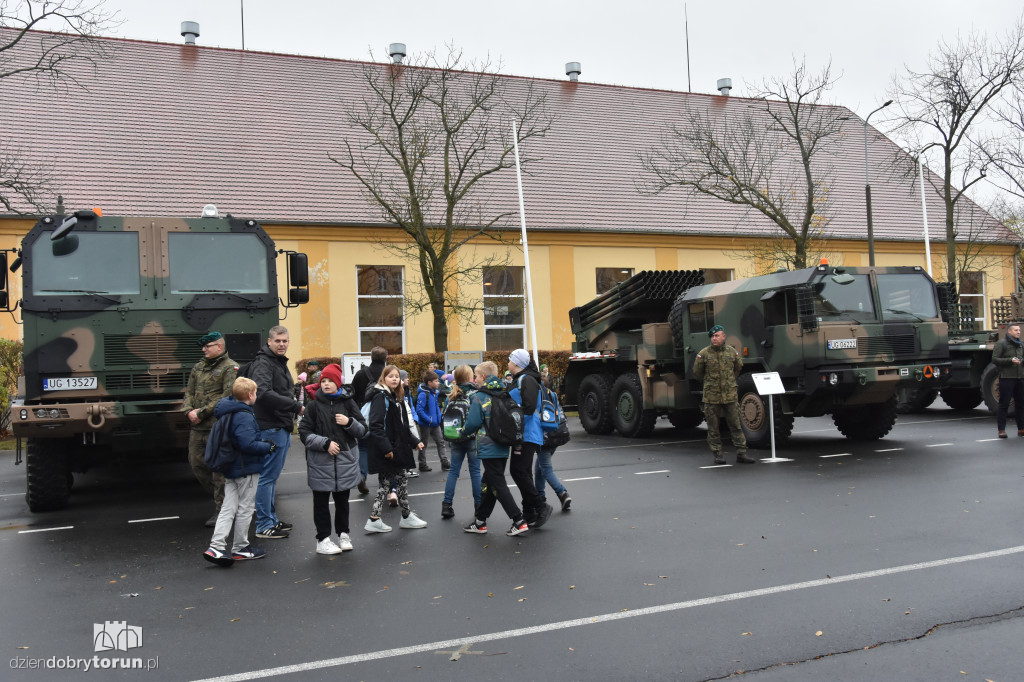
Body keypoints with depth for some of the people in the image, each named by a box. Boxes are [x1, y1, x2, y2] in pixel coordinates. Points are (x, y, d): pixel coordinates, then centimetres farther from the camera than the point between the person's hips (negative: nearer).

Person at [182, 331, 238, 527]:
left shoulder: (230, 368, -6)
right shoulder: (198, 367, 17)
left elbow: (228, 396, -15)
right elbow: (189, 392, 18)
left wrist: (202, 412, -16)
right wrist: (188, 411, -1)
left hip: (218, 427, -8)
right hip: (197, 426, 8)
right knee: (196, 463, 11)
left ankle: (221, 509, 3)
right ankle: (221, 497, 27)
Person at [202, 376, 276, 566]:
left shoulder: (227, 412, 9)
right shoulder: (244, 416, -22)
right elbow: (248, 444, -29)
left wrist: (263, 439, 11)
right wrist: (269, 447, -14)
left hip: (230, 468, 8)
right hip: (247, 469, -8)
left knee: (228, 507, 10)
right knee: (245, 508, 5)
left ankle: (216, 547, 3)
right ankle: (240, 549, 15)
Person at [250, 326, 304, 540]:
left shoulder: (280, 363, 18)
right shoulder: (263, 364, -14)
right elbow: (264, 394, -29)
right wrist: (296, 406, -26)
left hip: (282, 427, 10)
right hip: (271, 427, -10)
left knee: (272, 476, 17)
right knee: (268, 476, -4)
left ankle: (271, 519, 27)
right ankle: (264, 526, 3)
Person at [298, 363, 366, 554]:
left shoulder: (348, 403, 3)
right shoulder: (314, 406, -1)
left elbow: (362, 430, 4)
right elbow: (304, 433, -4)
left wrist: (349, 422, -15)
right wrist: (325, 443, -15)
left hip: (345, 460, 1)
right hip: (320, 462, -1)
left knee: (342, 500, 13)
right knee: (321, 501, 5)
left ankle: (343, 535, 27)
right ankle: (323, 539, 15)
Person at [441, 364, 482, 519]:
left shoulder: (452, 395, 5)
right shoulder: (474, 393, -9)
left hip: (456, 438, 4)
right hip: (472, 437, -4)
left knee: (453, 470, 9)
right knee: (475, 471, 3)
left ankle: (447, 505, 5)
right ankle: (478, 505, 8)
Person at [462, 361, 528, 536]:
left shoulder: (479, 397, -12)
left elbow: (472, 424, -11)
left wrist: (466, 432, 9)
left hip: (488, 448, -7)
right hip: (503, 448, 7)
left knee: (498, 486, -3)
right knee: (488, 484, 16)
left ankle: (519, 521, -7)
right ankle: (480, 521, 24)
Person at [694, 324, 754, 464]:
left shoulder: (732, 352, 3)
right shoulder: (704, 353, -4)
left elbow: (738, 368, 22)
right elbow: (697, 372, 9)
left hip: (730, 395, 2)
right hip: (711, 396, -1)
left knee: (736, 425, 3)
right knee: (713, 428, 4)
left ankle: (741, 453, 8)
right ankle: (717, 455, 13)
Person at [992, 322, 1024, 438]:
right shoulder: (1001, 344, -3)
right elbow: (994, 359, -9)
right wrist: (1010, 360, -19)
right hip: (1006, 378, -6)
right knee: (1004, 404, -3)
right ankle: (1001, 430, 1)